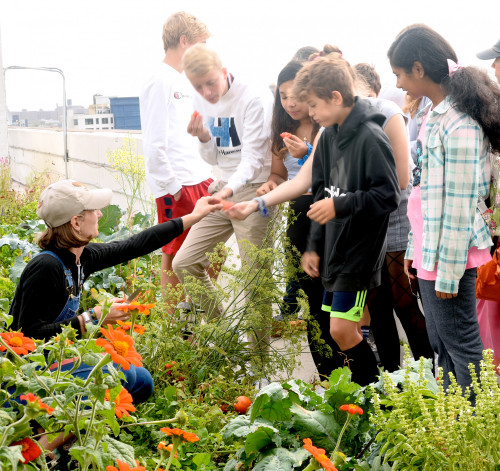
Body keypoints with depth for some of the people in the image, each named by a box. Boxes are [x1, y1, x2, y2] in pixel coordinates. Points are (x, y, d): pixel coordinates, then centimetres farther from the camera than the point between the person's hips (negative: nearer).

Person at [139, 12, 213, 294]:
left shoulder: (186, 80, 16)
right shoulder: (161, 82, -12)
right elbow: (154, 145, -17)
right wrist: (172, 187, -15)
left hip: (201, 181, 9)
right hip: (177, 188, -9)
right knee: (174, 258, 1)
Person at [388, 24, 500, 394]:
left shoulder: (459, 124, -20)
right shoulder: (433, 115, 10)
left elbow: (459, 206, -20)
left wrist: (448, 271, -17)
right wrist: (415, 249, 17)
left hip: (451, 256, -10)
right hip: (430, 253, 10)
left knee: (462, 348, 1)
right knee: (440, 346, 17)